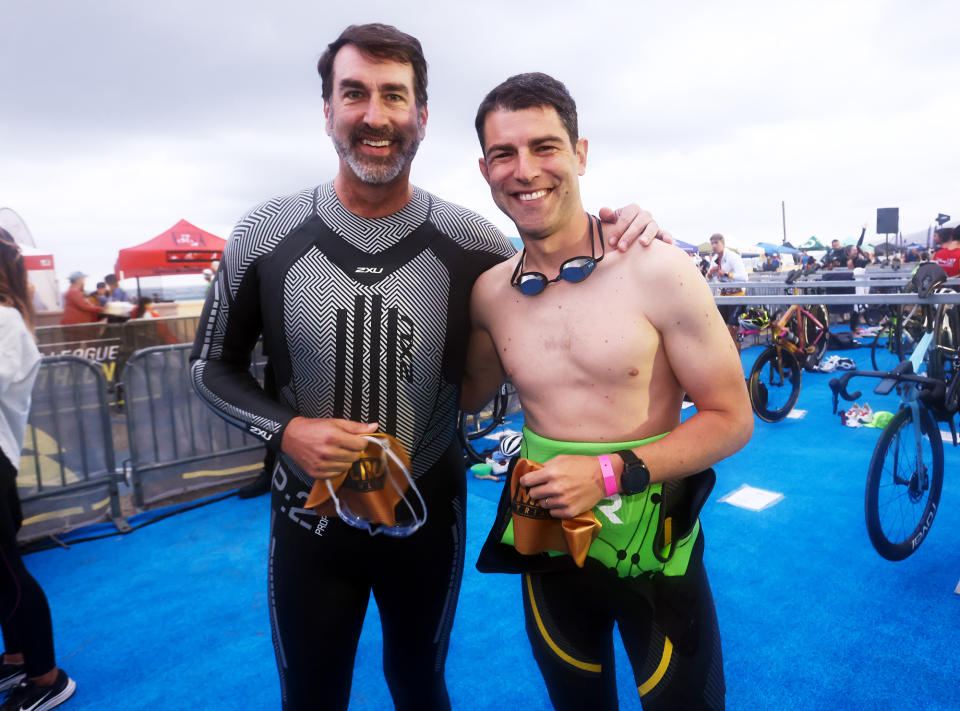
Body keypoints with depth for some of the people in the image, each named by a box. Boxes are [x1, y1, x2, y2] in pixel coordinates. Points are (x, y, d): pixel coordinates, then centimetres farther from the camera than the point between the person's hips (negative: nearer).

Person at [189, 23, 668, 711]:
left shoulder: (471, 242, -12)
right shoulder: (265, 235, -10)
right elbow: (214, 363, 1)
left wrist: (620, 244, -17)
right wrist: (285, 429, -18)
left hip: (428, 517, 0)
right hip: (309, 518, 1)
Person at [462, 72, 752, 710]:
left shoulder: (656, 270, -16)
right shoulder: (488, 294, -5)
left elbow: (731, 419, -10)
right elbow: (473, 393, 13)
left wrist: (610, 472, -21)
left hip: (655, 545, -3)